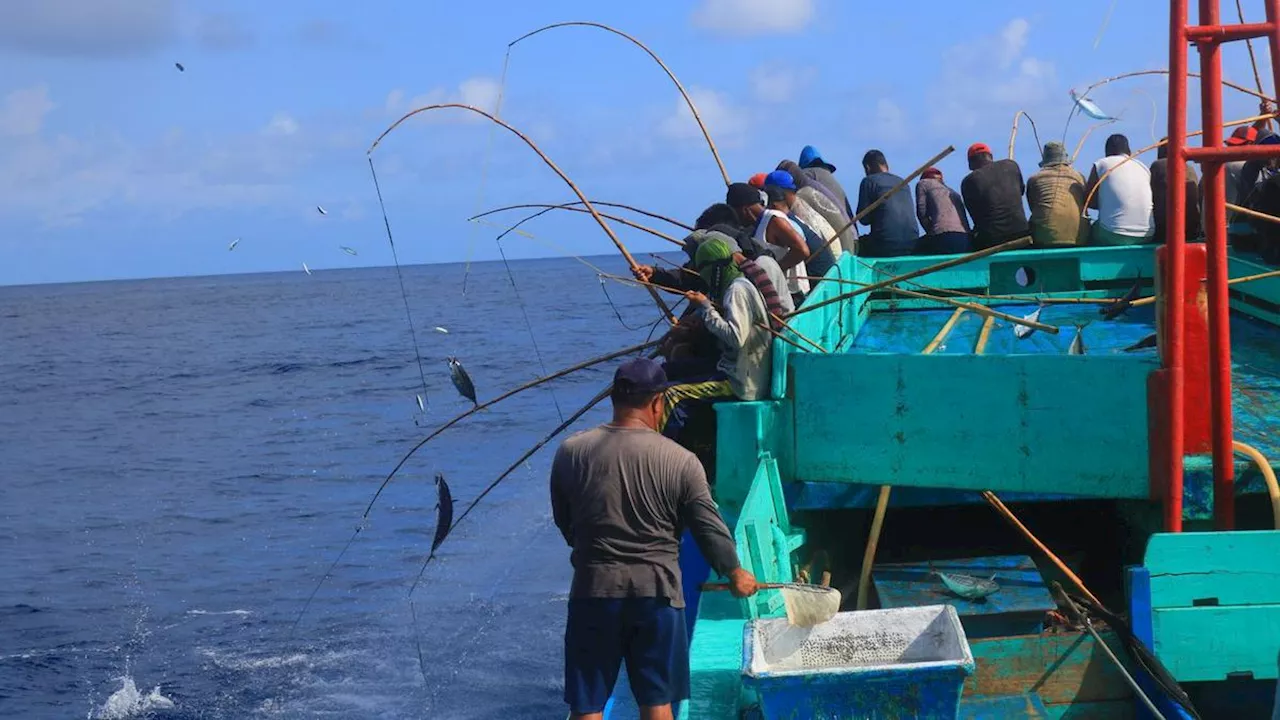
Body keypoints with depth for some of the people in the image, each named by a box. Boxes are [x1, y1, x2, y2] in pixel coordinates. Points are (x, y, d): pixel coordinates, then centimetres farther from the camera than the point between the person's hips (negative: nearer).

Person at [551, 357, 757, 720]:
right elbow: (709, 527, -1)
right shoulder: (680, 462, -8)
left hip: (594, 588, 1)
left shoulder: (571, 453, -3)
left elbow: (564, 524, 9)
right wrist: (734, 573, 17)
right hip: (657, 590, 0)